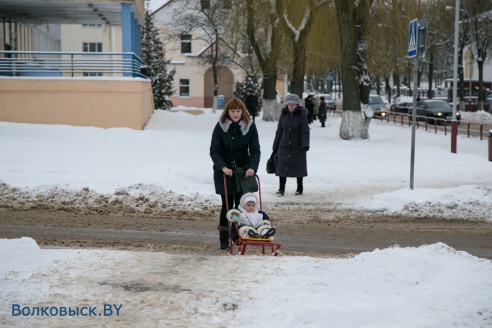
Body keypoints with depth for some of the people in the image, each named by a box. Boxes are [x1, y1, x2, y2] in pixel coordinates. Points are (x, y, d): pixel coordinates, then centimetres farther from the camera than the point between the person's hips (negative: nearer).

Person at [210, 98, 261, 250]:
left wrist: (252, 167, -22)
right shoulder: (220, 126, -8)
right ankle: (224, 240, 2)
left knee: (241, 204, 2)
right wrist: (223, 167, -26)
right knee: (227, 204, -5)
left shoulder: (250, 126, -4)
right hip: (224, 171, -2)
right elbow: (214, 151, -10)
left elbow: (255, 150, -5)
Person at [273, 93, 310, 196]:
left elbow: (305, 132, -10)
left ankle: (300, 188, 23)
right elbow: (279, 131, 11)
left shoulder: (302, 116, -6)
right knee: (282, 167, 0)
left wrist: (305, 144, -23)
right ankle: (281, 188, 9)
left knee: (299, 168, 8)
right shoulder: (283, 115, 4)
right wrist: (275, 146, 12)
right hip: (284, 147, 3)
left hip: (297, 148, -2)